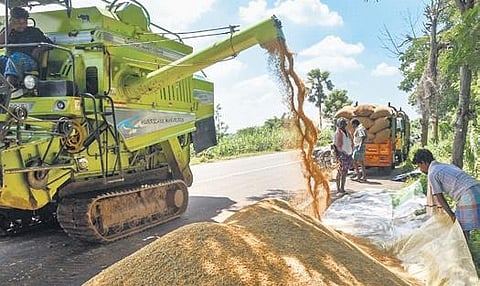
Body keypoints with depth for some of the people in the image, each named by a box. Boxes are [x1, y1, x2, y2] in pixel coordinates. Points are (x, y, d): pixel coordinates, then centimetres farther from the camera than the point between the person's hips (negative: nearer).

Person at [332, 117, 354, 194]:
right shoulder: (337, 133, -6)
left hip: (347, 154, 7)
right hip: (341, 154, -7)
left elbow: (351, 143, 19)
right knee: (340, 172, -5)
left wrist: (350, 153, 13)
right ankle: (338, 189, 3)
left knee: (345, 172, 8)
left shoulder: (347, 133, 13)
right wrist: (337, 155, -16)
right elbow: (334, 145, -9)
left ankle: (342, 188, 13)